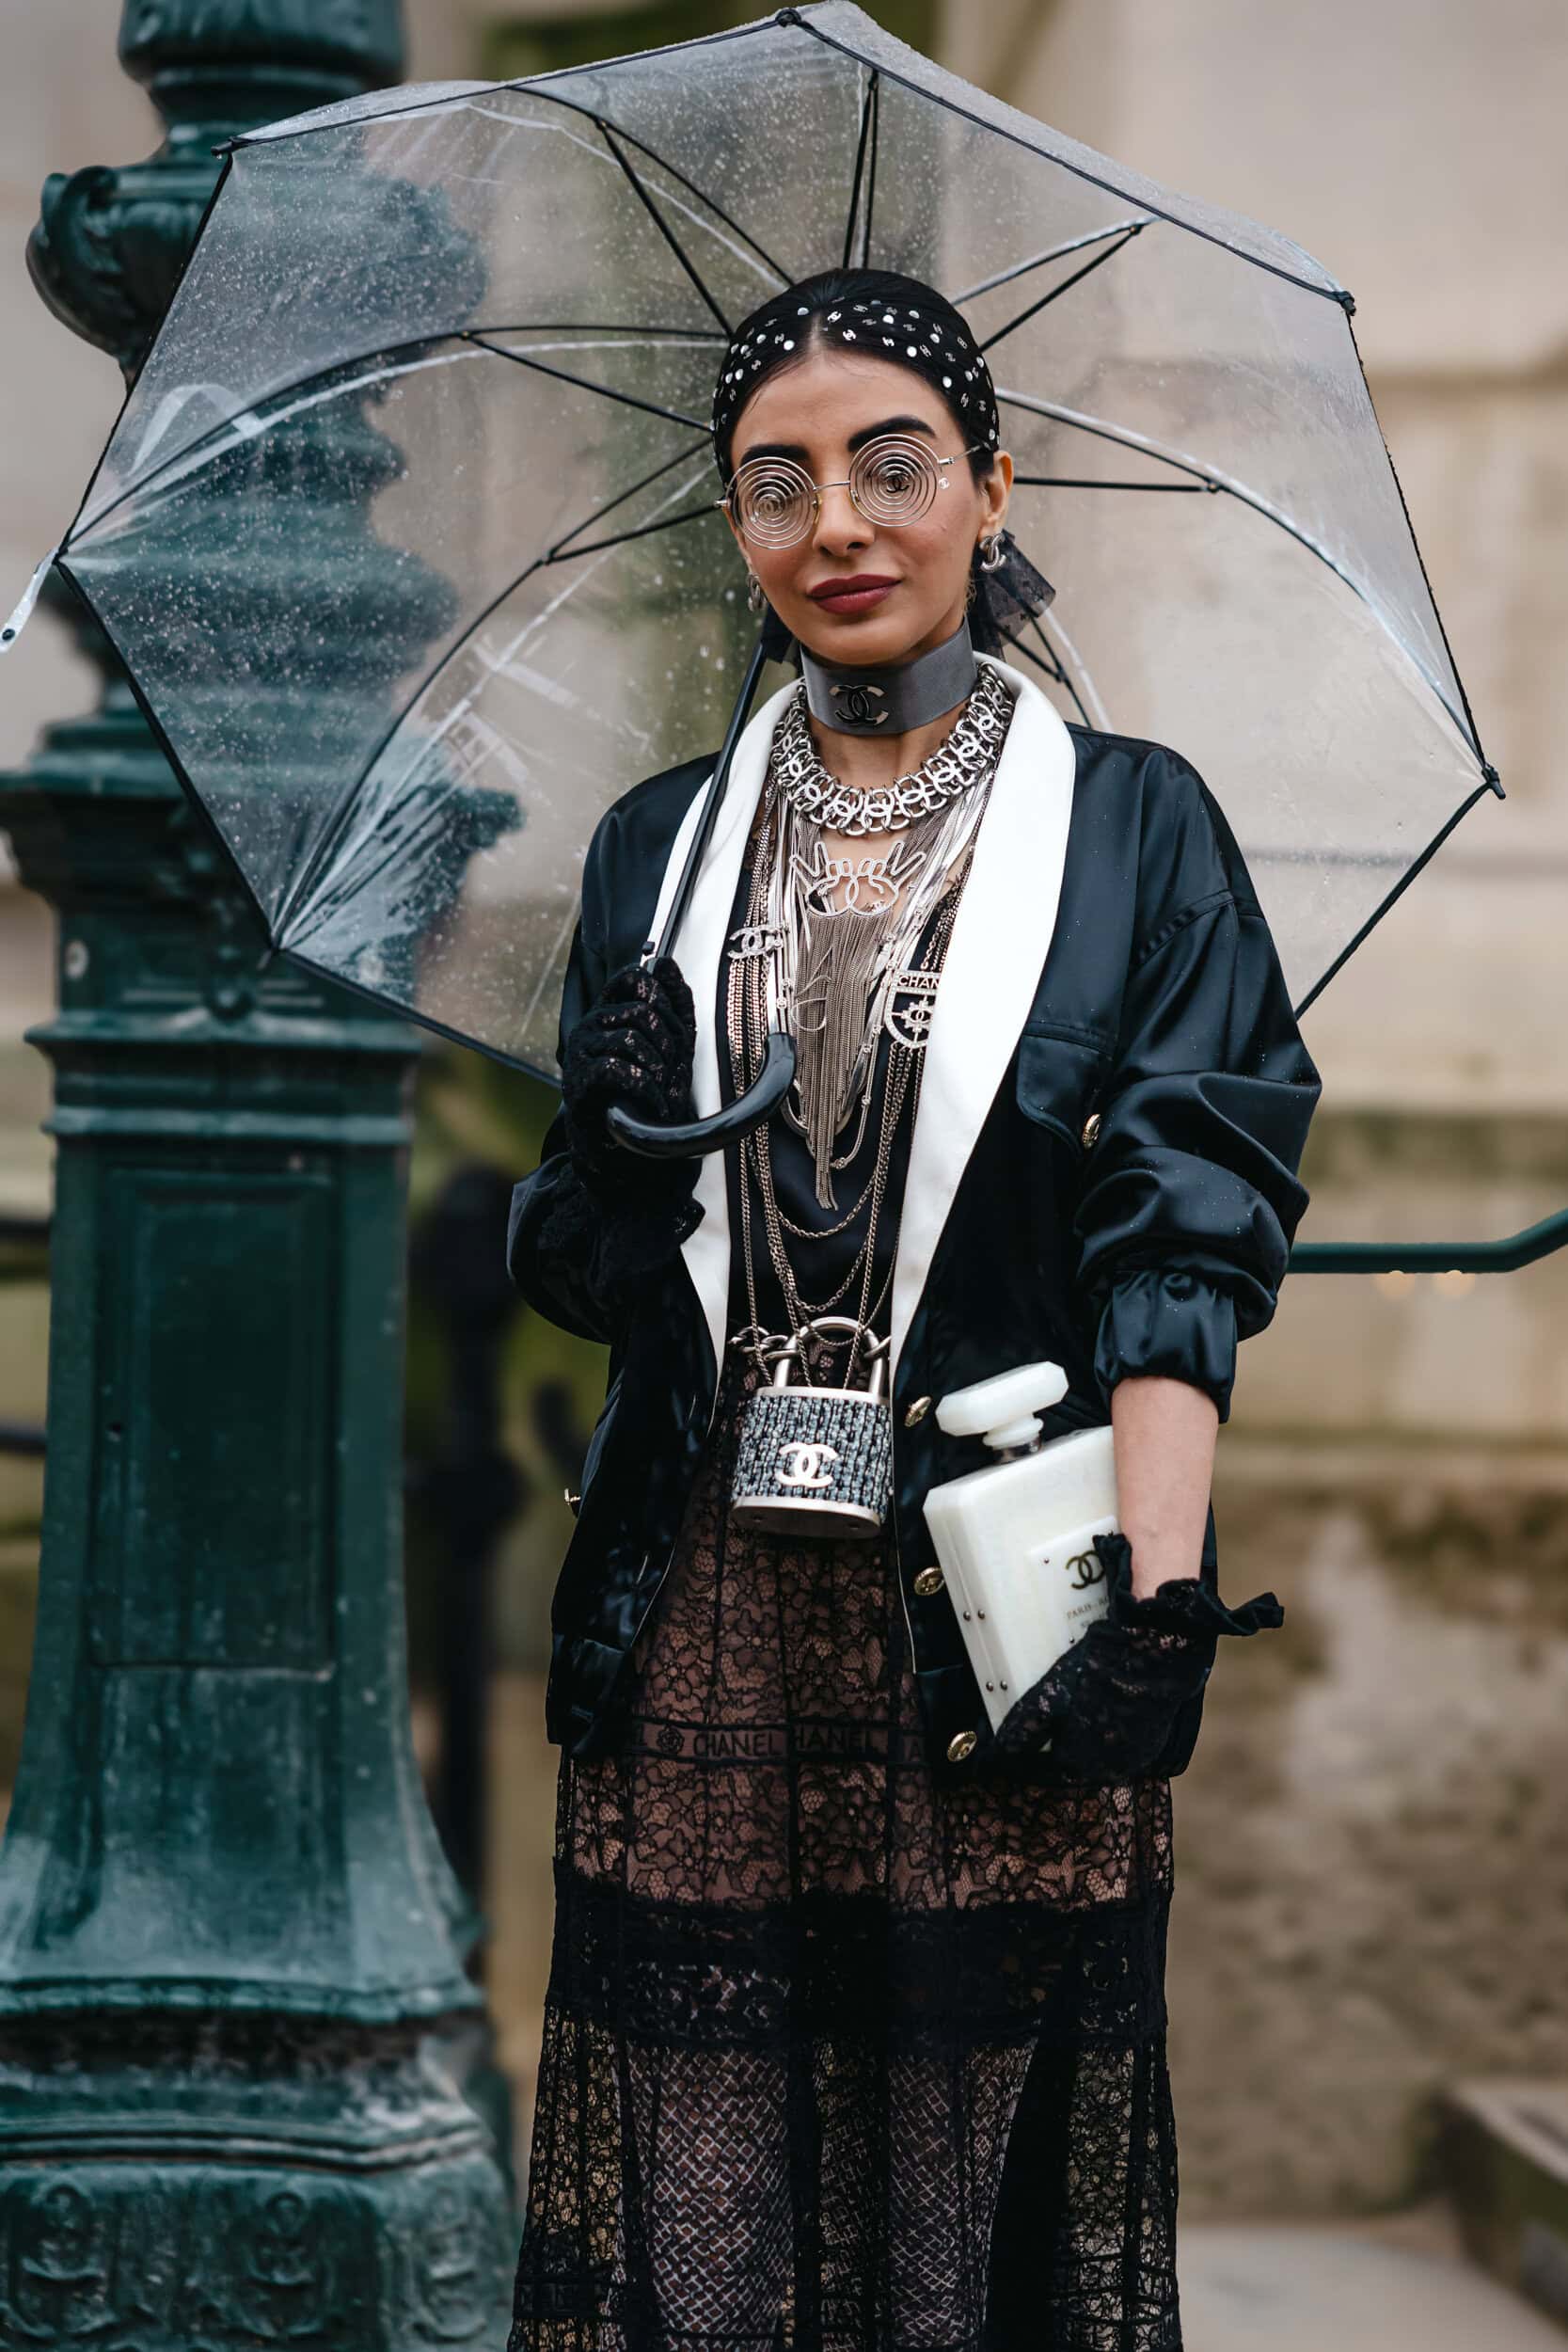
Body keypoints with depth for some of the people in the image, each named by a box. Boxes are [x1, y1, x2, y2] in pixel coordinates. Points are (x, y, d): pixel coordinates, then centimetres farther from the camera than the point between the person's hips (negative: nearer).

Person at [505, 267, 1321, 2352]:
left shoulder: (1135, 827, 5)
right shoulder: (667, 848, 14)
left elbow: (1188, 1255, -4)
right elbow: (578, 1269, 15)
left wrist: (1163, 1597, -16)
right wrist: (622, 1157, -8)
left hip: (997, 1620, -2)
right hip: (704, 1633, 3)